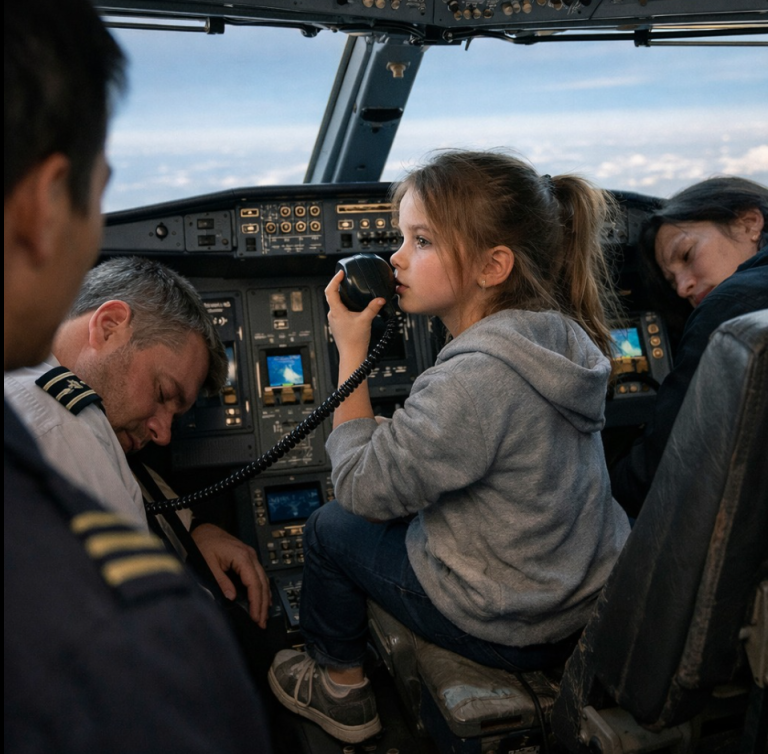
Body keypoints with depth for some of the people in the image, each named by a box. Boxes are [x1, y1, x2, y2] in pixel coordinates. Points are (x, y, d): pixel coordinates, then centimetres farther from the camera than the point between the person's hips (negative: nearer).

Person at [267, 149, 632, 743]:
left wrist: (351, 349, -17)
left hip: (512, 630, -8)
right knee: (397, 510, 24)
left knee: (330, 527, 9)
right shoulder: (557, 335, -4)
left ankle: (339, 685, 30)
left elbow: (361, 488, -21)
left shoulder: (478, 377, -32)